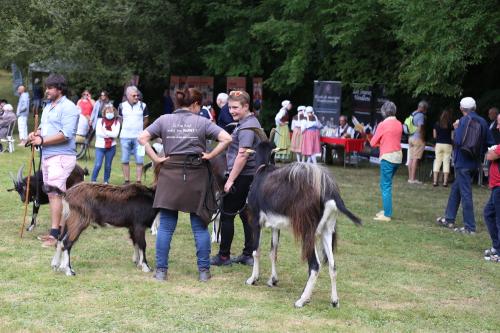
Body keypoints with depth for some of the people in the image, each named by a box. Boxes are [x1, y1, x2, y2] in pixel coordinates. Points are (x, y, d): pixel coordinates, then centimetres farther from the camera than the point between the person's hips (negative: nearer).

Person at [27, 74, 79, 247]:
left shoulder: (68, 107, -12)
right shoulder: (48, 106, 17)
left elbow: (66, 134, -21)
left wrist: (42, 140, -19)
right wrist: (35, 133, 3)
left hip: (61, 156, -9)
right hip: (47, 155, 9)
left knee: (55, 192, -13)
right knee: (51, 193, 11)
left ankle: (55, 234, -13)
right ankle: (58, 229, 19)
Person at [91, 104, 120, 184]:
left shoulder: (116, 122, 3)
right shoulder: (100, 121, 2)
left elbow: (115, 134, -10)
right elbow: (98, 133, -10)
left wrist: (105, 131, -13)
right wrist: (110, 134, -10)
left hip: (111, 147, 1)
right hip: (100, 146, -1)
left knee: (108, 165, 9)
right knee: (98, 165, -10)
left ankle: (106, 181, 21)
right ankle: (93, 180, 1)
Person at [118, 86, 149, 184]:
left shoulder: (143, 106, -1)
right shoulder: (122, 106, 2)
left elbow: (145, 120, 11)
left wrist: (139, 129, 10)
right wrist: (126, 128, 12)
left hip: (139, 137, -1)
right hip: (125, 137, 1)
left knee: (139, 161, -4)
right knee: (125, 160, 5)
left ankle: (138, 181, 0)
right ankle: (126, 181, 13)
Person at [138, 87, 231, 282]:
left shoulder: (164, 120, 4)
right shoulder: (202, 122, -1)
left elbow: (142, 138, -2)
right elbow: (226, 138, -9)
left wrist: (156, 159, 0)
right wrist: (210, 155, -1)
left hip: (170, 175, 1)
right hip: (196, 177, -1)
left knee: (166, 226, 6)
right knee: (200, 226, 7)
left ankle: (161, 270, 6)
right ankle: (204, 271, 10)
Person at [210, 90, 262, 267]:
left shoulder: (246, 127, -17)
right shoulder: (251, 123, 15)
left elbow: (242, 155, -23)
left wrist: (230, 180, -20)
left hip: (242, 176, -10)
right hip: (251, 176, 10)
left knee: (227, 215, -2)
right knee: (246, 213, 13)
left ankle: (223, 256, 4)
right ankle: (248, 254, 17)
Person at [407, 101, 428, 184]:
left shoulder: (413, 114, 13)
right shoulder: (420, 115, -14)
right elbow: (420, 128, -22)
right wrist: (423, 138, -12)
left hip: (411, 138, 8)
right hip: (418, 139, -8)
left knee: (411, 158, 10)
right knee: (416, 159, -6)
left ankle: (410, 177, 14)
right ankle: (413, 179, -7)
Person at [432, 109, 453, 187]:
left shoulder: (437, 124, 1)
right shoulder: (450, 125, -4)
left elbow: (434, 136, 7)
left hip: (438, 144, 2)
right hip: (448, 145, -2)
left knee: (437, 162, 6)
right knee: (446, 163, 3)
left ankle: (435, 181, 3)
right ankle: (445, 181, 1)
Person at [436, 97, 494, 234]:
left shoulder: (464, 120, -15)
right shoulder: (482, 122, 6)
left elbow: (458, 141, -24)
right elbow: (489, 143, 7)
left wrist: (456, 128, -8)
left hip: (463, 162, -8)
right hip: (474, 162, 8)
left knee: (465, 193, -3)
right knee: (455, 189, 21)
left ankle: (470, 227, -1)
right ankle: (449, 219, 30)